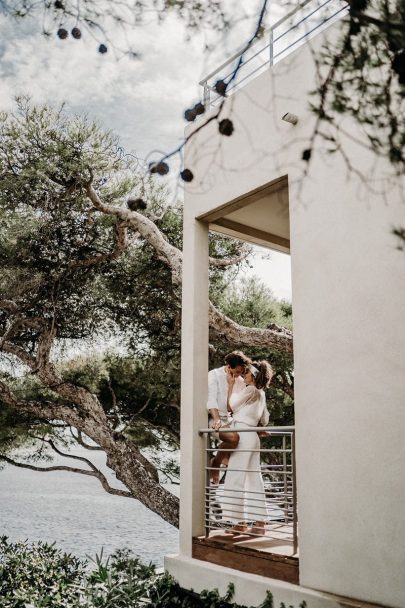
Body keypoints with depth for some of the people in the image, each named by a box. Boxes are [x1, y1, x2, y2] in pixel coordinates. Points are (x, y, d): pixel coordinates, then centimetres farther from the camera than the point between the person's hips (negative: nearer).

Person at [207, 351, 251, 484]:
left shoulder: (240, 381, 12)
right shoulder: (214, 375, -7)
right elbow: (211, 399, -18)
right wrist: (216, 420, -29)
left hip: (229, 420, 8)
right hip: (213, 419, -8)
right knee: (233, 437, -32)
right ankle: (215, 463, -8)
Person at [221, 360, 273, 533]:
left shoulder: (250, 390, -10)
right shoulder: (261, 394, 16)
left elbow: (232, 405, 0)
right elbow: (264, 420, 21)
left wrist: (231, 385, 8)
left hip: (243, 436, -9)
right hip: (252, 437, 9)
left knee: (237, 479, -5)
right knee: (253, 479, 8)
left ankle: (240, 522, -3)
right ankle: (259, 521, 9)